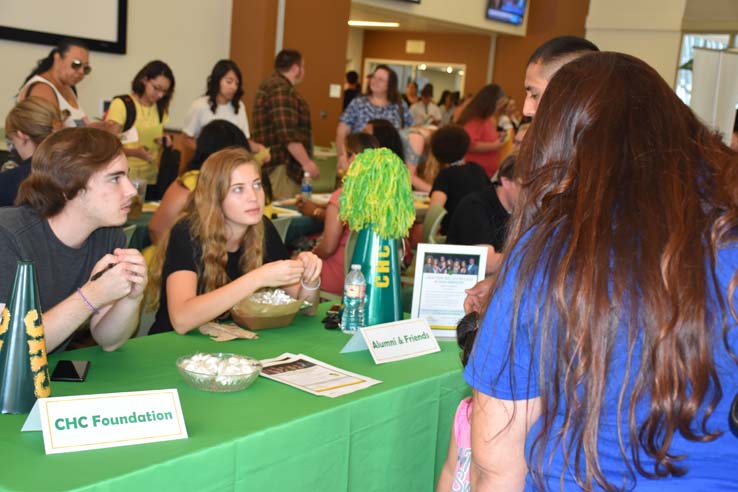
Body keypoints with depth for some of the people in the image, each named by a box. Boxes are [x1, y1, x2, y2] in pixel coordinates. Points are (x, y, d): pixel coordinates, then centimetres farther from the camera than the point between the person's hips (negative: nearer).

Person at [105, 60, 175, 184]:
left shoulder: (160, 108, 9)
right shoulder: (121, 104, -9)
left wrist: (164, 142, -2)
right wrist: (134, 152, -29)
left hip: (151, 176, 5)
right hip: (126, 175, -5)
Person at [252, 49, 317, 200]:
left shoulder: (273, 85, 21)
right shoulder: (281, 89, -14)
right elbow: (288, 134, -24)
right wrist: (307, 163, -21)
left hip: (278, 164, 11)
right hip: (281, 167, -11)